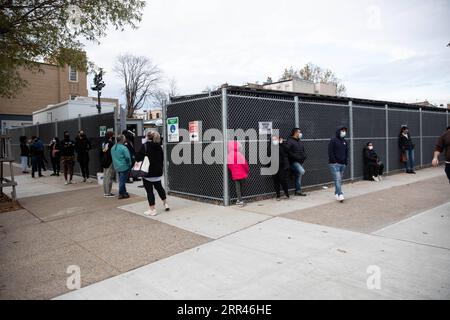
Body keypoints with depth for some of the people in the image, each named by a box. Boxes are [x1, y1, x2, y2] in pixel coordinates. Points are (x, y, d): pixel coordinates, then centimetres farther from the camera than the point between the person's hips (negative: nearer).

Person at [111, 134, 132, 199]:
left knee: (121, 180, 16)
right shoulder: (123, 148, -17)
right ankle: (121, 194, 6)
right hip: (124, 167, -8)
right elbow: (127, 157, -19)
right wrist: (129, 164, -5)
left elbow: (113, 157, 15)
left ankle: (124, 193, 24)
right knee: (123, 180, 0)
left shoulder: (113, 148, 8)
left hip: (117, 167, 8)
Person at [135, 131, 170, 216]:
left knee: (149, 191, 1)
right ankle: (165, 204, 29)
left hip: (148, 172, -6)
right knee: (159, 187, 23)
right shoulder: (159, 146, 6)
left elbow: (138, 157, -17)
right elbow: (162, 159, 13)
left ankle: (152, 210, 4)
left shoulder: (145, 146, -13)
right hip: (158, 172, 6)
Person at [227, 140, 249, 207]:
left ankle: (240, 200, 3)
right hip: (242, 174, -1)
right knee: (241, 186, 13)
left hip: (234, 174, 1)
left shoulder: (229, 156, -5)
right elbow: (244, 163, -13)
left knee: (237, 187, 7)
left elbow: (229, 165, 1)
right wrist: (247, 170, 4)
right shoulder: (240, 154, -14)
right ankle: (239, 200, 19)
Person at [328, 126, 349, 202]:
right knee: (337, 179, -13)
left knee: (340, 180, 9)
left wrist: (346, 162, 10)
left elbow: (346, 152, 20)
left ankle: (337, 193, 17)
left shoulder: (344, 141, 16)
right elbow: (330, 152, -10)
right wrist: (334, 161, -14)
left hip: (343, 164, 7)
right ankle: (340, 195, -17)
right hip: (334, 164, -7)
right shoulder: (333, 140, -6)